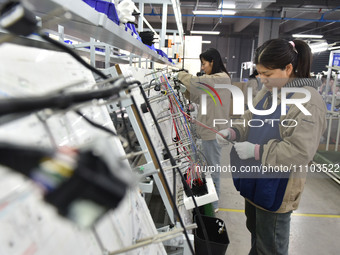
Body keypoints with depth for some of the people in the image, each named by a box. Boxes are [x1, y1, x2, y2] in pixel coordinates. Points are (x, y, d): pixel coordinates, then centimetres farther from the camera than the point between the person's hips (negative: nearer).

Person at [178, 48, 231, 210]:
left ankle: (212, 204, 16)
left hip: (214, 130, -10)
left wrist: (181, 74, -6)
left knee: (212, 167, 1)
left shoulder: (221, 78, -15)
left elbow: (195, 81, -25)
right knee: (208, 165, 18)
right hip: (210, 128, 10)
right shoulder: (215, 79, 17)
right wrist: (187, 90, -1)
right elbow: (201, 98, 14)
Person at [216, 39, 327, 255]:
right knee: (255, 231, 28)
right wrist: (232, 132, -7)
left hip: (277, 188, -7)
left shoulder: (308, 101, -22)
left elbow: (300, 152, -26)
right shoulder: (268, 92, 2)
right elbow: (250, 124, 12)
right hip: (255, 180, 8)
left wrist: (256, 151, -26)